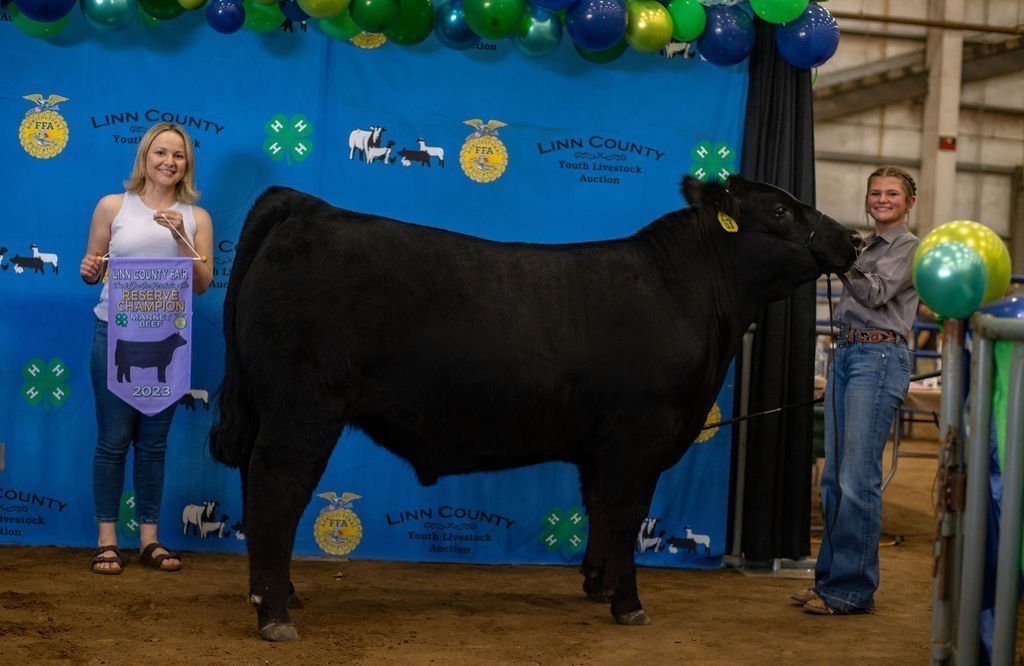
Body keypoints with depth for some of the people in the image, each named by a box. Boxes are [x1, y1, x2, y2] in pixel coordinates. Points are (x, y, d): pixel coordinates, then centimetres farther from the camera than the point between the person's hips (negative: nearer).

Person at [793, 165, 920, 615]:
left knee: (858, 478, -11)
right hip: (846, 354, 9)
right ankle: (830, 578, 16)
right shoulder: (868, 247, 21)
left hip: (880, 358, -9)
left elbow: (878, 292, -17)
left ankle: (853, 589, -7)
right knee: (833, 477, 9)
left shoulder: (909, 247, -1)